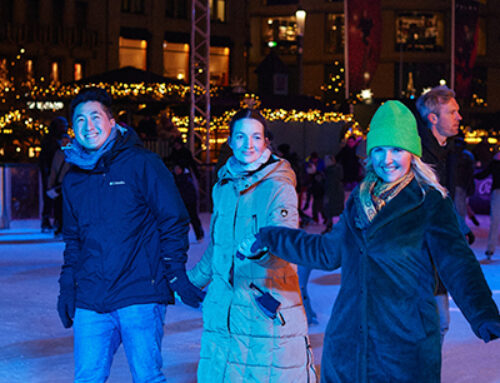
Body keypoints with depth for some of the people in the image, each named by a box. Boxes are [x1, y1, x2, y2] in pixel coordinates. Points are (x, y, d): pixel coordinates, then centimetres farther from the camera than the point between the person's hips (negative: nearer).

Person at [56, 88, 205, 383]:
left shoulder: (142, 164, -2)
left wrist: (176, 275, -10)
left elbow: (174, 222, -2)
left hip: (140, 297, -5)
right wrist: (67, 286, 14)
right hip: (90, 302, 5)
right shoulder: (74, 179, 14)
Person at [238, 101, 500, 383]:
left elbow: (456, 262, -15)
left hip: (407, 349, -5)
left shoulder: (431, 203, -4)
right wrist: (268, 240, 29)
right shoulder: (360, 200, 12)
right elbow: (328, 251, 26)